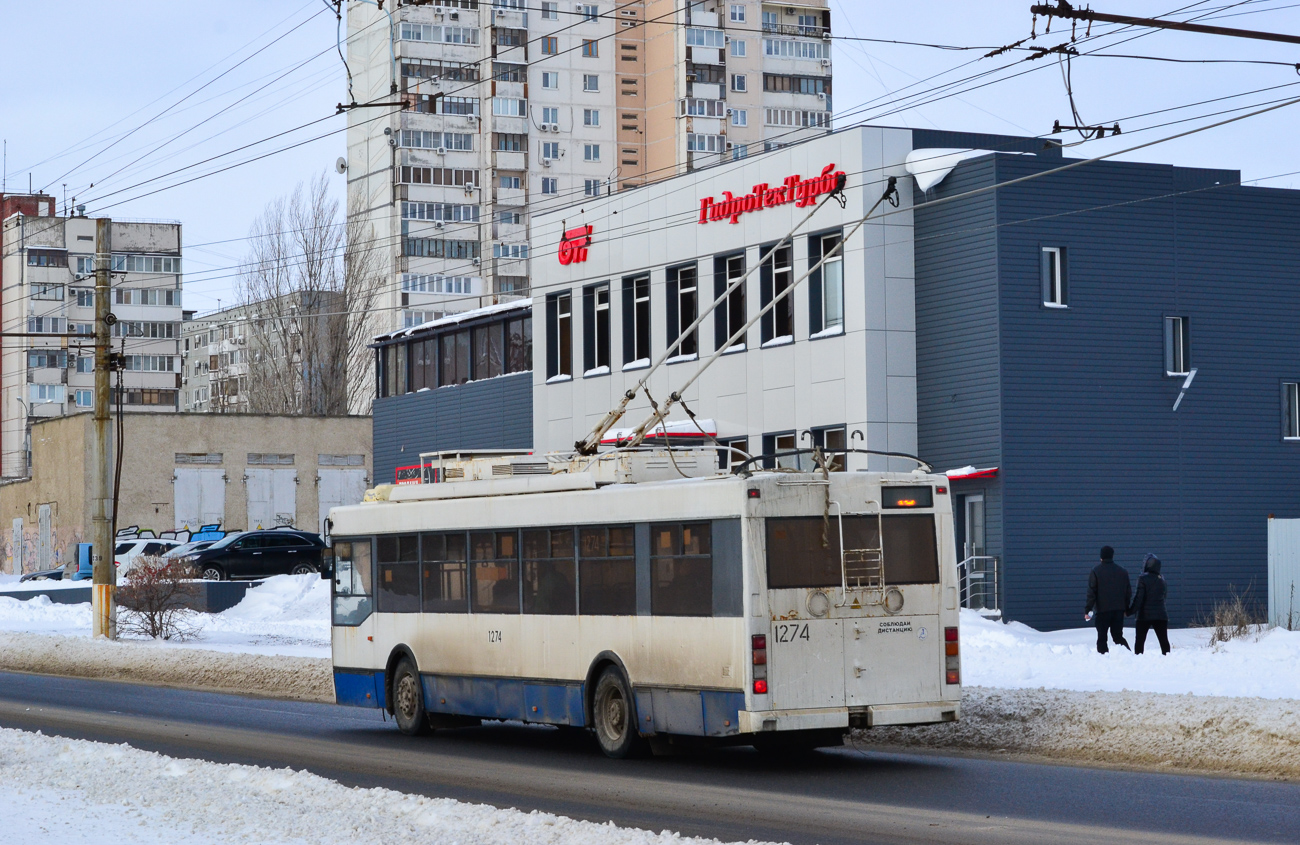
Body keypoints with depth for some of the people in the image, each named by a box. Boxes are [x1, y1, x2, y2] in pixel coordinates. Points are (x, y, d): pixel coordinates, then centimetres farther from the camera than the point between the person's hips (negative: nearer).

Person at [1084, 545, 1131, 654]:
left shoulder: (1095, 571, -6)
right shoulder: (1122, 571, 8)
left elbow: (1091, 593, -9)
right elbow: (1129, 592, 11)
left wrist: (1087, 609, -6)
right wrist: (1126, 609, 20)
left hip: (1103, 610, -4)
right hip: (1119, 610, 4)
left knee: (1102, 638, 2)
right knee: (1118, 636, 12)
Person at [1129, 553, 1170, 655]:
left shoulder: (1143, 578, -11)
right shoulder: (1161, 579, 6)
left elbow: (1138, 598, -13)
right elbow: (1165, 594, 15)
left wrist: (1130, 611, -6)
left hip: (1145, 615, -4)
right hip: (1161, 615, 4)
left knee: (1140, 640, 3)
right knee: (1164, 640, 7)